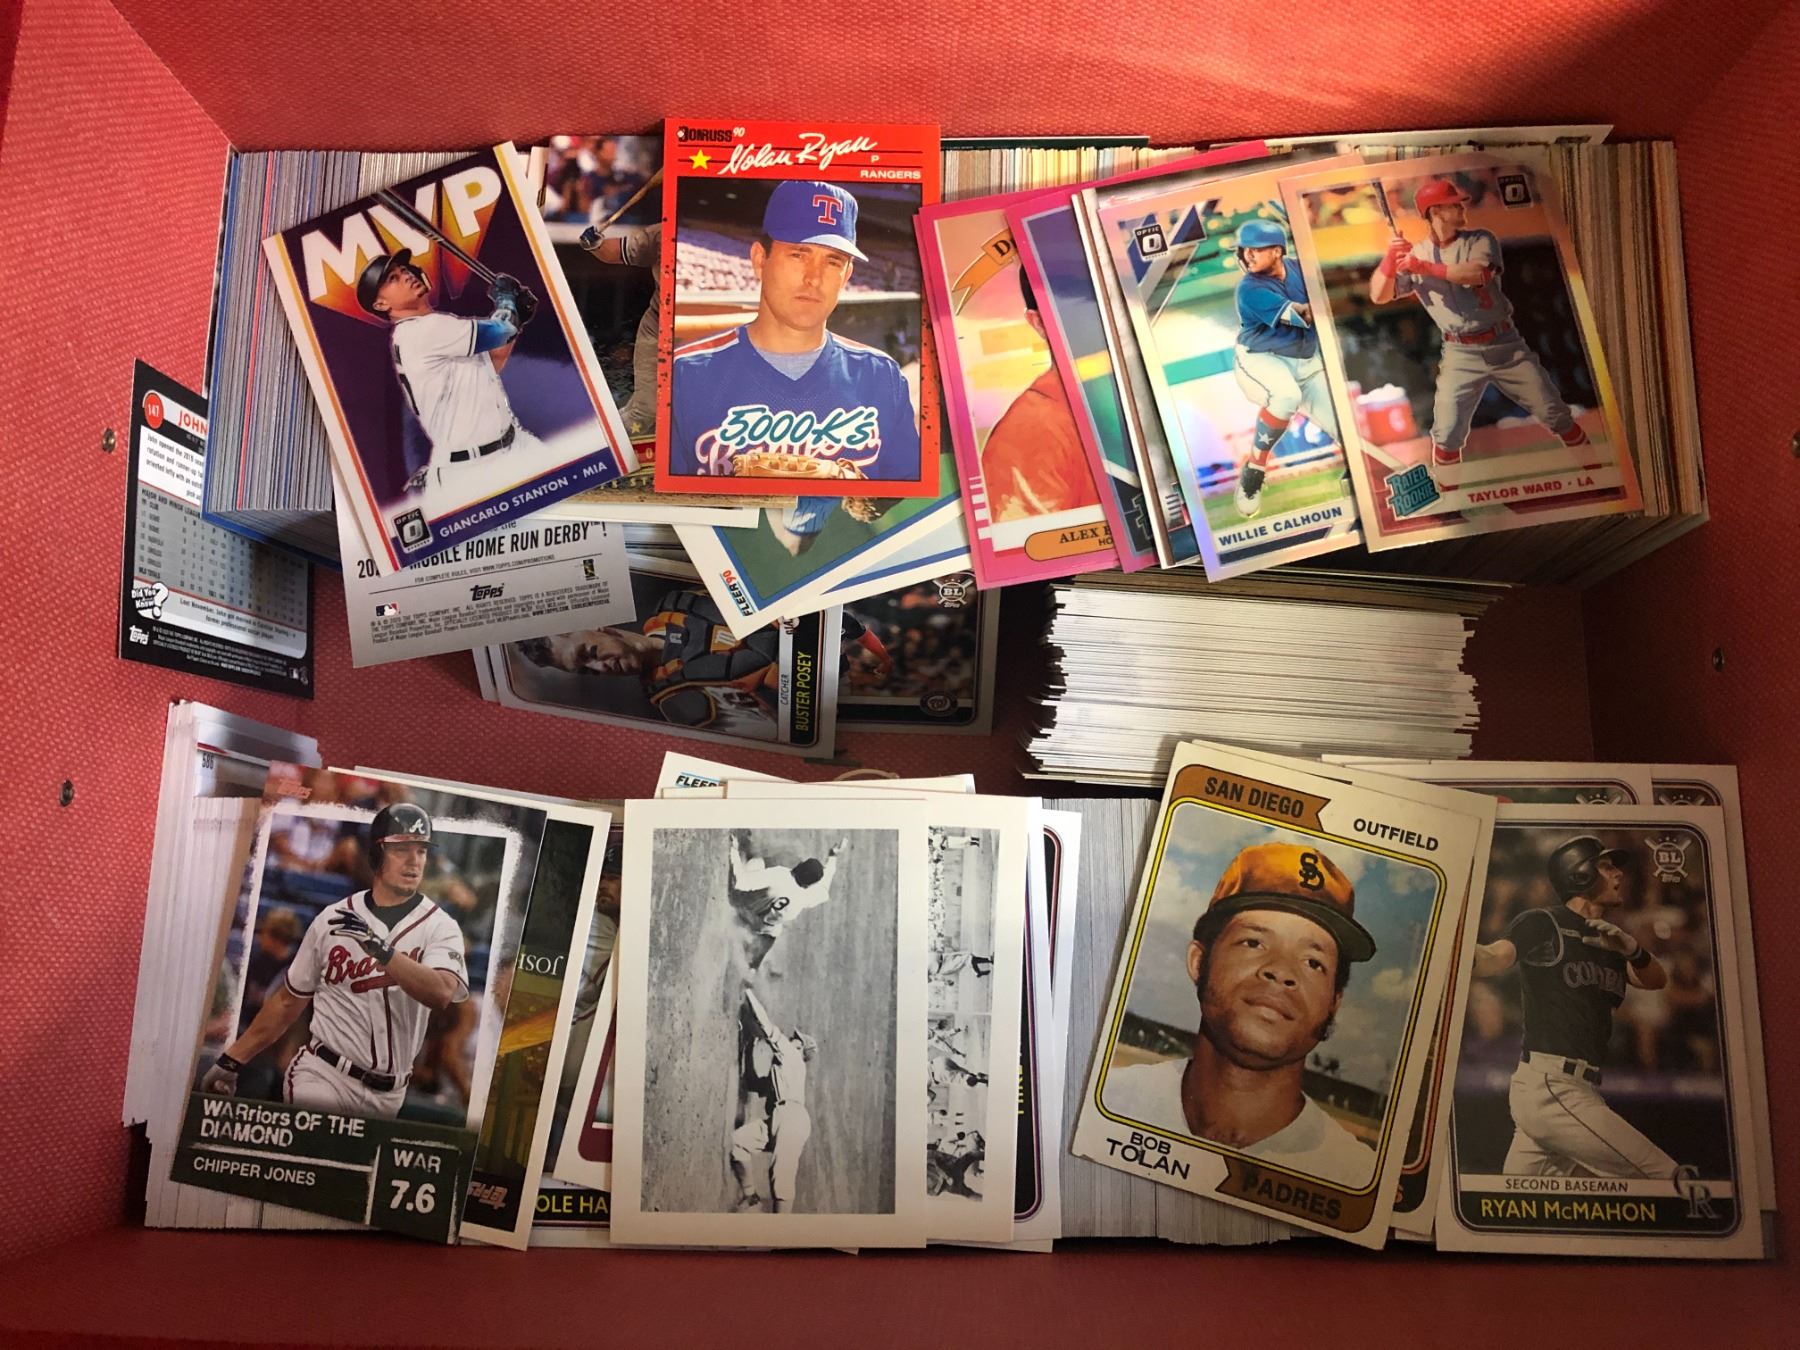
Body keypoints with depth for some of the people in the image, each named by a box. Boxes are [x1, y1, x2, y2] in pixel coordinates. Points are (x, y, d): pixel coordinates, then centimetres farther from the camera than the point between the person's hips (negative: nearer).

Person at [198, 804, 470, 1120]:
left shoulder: (441, 927, -4)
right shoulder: (333, 918, 3)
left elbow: (441, 994, -24)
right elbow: (288, 1000, 12)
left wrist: (380, 949, -34)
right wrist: (232, 1060, 10)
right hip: (322, 1078, 0)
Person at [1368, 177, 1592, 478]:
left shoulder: (1481, 240, 0)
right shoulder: (1413, 255, 1)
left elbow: (1478, 273, -21)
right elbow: (1378, 295, -7)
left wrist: (1426, 267, -26)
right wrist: (1390, 256, -21)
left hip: (1506, 345, 1)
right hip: (1461, 354, -1)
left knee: (1555, 414, 6)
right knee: (1447, 433, -5)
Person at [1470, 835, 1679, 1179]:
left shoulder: (1609, 940, 22)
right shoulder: (1542, 923, -3)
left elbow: (1656, 979, 12)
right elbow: (1490, 961, -19)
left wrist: (1632, 948, -10)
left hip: (1578, 1090, 8)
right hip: (1550, 1088, -8)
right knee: (1667, 1180, -10)